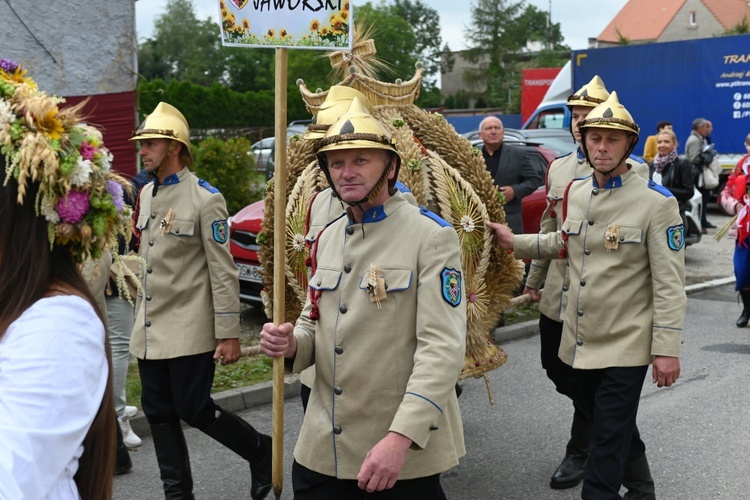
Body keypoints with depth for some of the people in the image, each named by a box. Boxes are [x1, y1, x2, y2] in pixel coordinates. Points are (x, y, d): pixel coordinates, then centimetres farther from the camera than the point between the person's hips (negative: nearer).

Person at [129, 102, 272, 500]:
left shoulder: (205, 198, -12)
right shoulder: (146, 193, 11)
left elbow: (223, 272, -13)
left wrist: (228, 334, -15)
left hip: (189, 329, -7)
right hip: (149, 329, 7)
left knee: (193, 409, -3)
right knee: (158, 414, 10)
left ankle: (261, 450, 20)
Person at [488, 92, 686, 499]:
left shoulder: (657, 202, -14)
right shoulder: (575, 192, 4)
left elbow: (669, 283, -14)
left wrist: (667, 349, -15)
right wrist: (515, 243, 15)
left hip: (625, 345, -6)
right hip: (580, 340, 6)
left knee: (608, 443, 0)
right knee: (617, 429, 22)